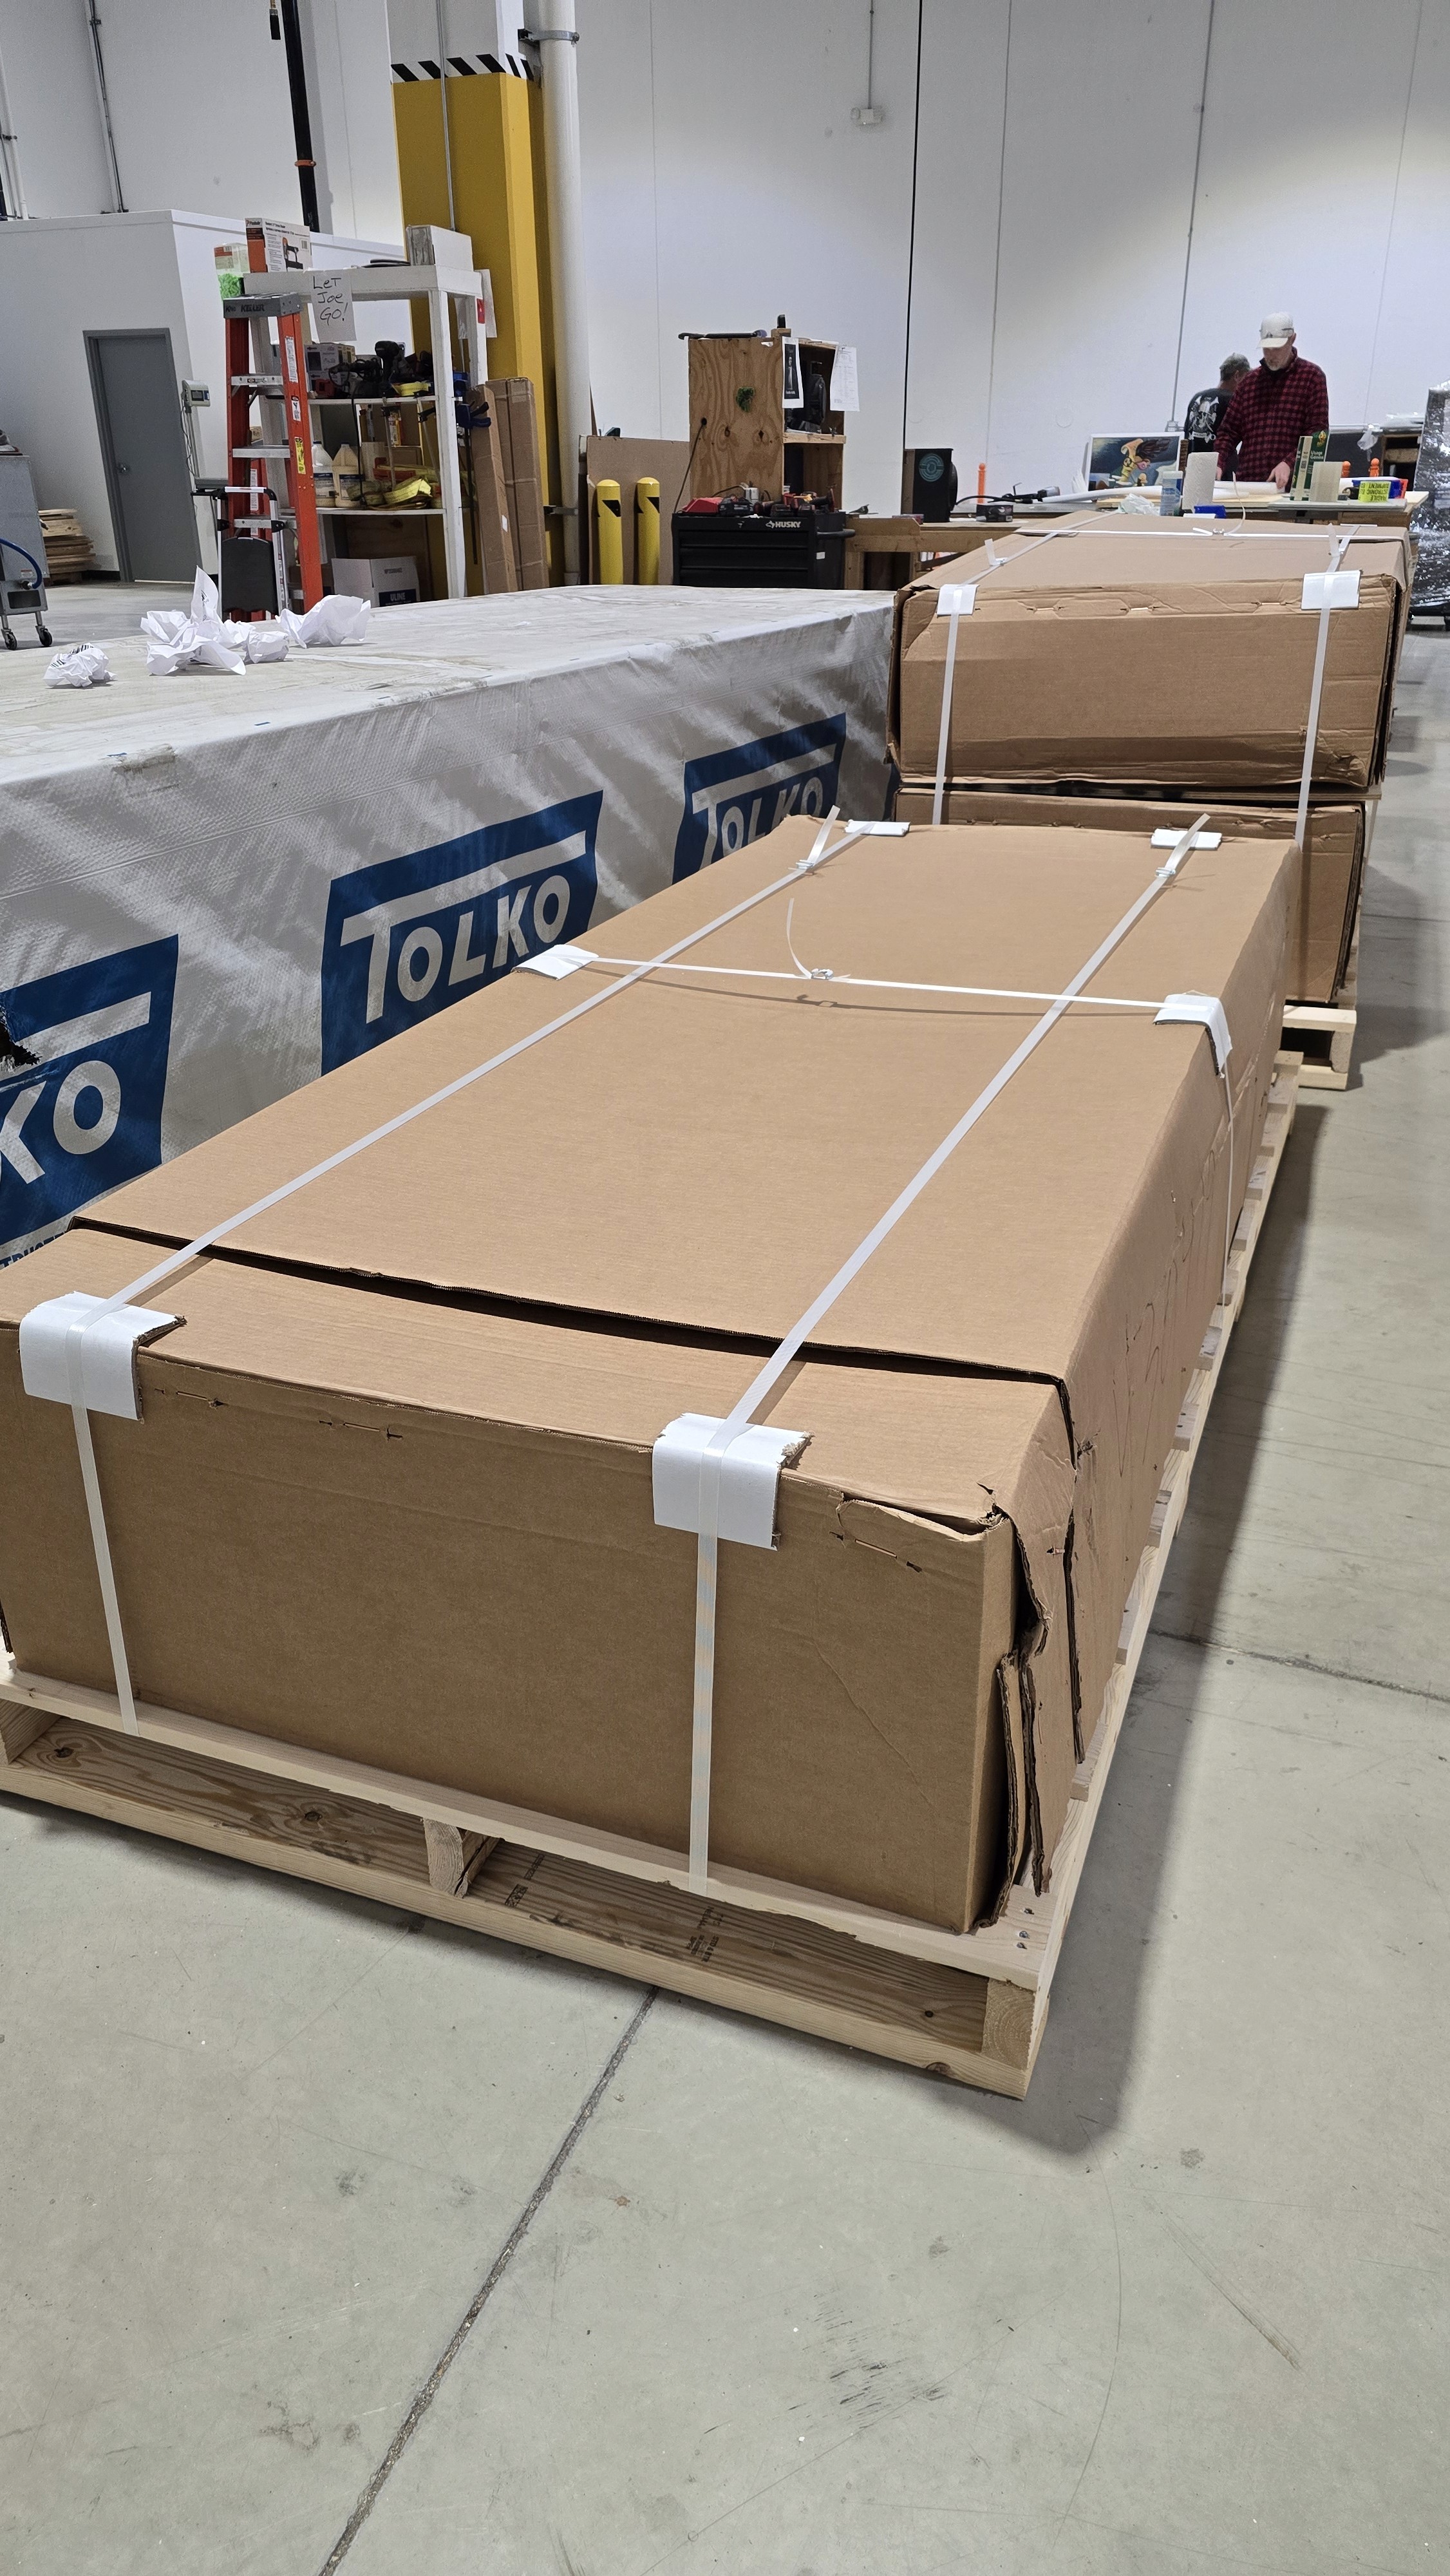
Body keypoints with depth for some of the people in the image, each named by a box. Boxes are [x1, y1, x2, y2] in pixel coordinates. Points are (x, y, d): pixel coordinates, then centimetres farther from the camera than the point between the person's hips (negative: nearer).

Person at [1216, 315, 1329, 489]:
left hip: (1292, 483, -3)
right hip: (1247, 483, 3)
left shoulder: (1312, 376, 5)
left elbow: (1318, 433, -4)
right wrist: (1218, 465, -3)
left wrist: (1289, 464, -19)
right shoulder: (1249, 380, 18)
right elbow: (1229, 430, 16)